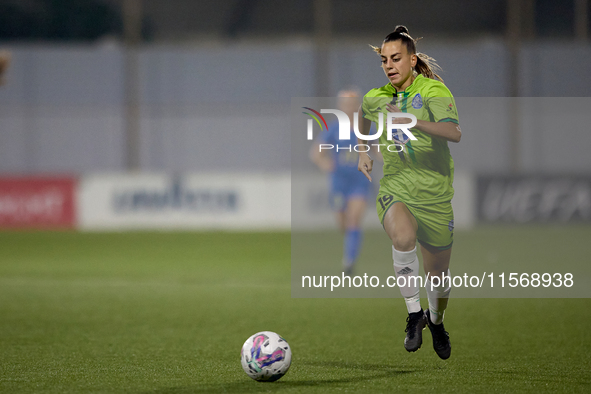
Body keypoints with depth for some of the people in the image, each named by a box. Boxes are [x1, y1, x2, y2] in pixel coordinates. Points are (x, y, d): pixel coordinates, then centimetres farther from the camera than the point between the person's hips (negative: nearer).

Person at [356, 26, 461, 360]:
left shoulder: (433, 91, -11)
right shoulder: (376, 98, 4)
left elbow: (454, 133, -29)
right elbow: (364, 116, 32)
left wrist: (412, 121, -39)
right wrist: (364, 152, 23)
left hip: (435, 193, -1)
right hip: (394, 190, 2)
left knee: (438, 273, 9)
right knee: (403, 236, -34)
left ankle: (436, 320, 42)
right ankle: (414, 313, -20)